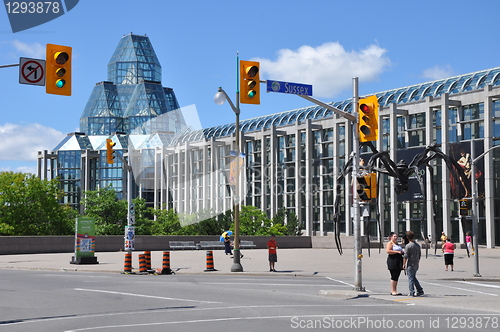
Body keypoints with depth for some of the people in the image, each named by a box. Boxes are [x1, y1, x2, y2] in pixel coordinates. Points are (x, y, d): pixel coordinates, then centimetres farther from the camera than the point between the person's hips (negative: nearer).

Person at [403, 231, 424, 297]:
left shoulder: (408, 246, -13)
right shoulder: (418, 245, 8)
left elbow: (405, 256, -13)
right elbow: (419, 255, 14)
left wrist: (404, 264, -5)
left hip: (410, 264, -7)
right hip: (416, 264, 7)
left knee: (410, 278, -1)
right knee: (414, 277, 18)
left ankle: (412, 292, -2)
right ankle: (420, 290, 15)